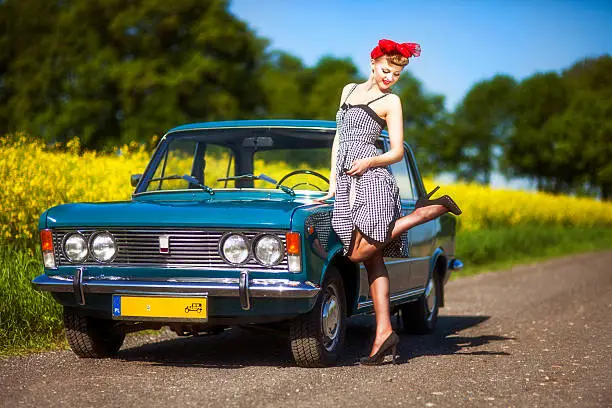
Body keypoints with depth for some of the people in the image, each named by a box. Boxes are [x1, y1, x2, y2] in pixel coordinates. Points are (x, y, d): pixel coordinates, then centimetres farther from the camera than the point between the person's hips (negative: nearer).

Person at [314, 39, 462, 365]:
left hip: (371, 178, -5)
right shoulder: (349, 90, 22)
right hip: (346, 182, 5)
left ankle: (427, 210, -2)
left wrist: (369, 162, -18)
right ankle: (384, 332, -4)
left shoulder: (391, 101, 5)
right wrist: (332, 183, 15)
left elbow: (397, 152, 1)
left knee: (359, 252, -16)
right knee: (371, 259, -1)